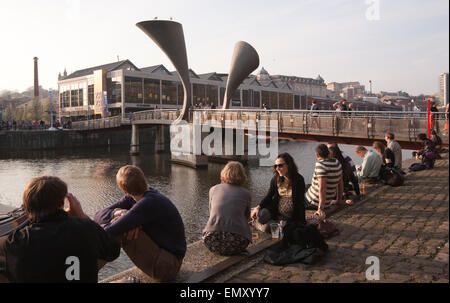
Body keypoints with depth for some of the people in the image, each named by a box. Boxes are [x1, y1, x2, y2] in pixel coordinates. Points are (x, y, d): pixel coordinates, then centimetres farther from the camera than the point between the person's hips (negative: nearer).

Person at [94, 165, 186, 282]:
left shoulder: (150, 203, -28)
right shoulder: (132, 198, 1)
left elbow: (109, 232, -32)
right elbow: (100, 216, -3)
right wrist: (119, 213, -22)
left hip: (166, 267, -9)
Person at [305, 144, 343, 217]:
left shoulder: (320, 165, -24)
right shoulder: (337, 163, -1)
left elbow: (322, 187, -32)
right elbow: (340, 183, 7)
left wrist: (321, 208, -33)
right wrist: (338, 201, 18)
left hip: (314, 202, -8)